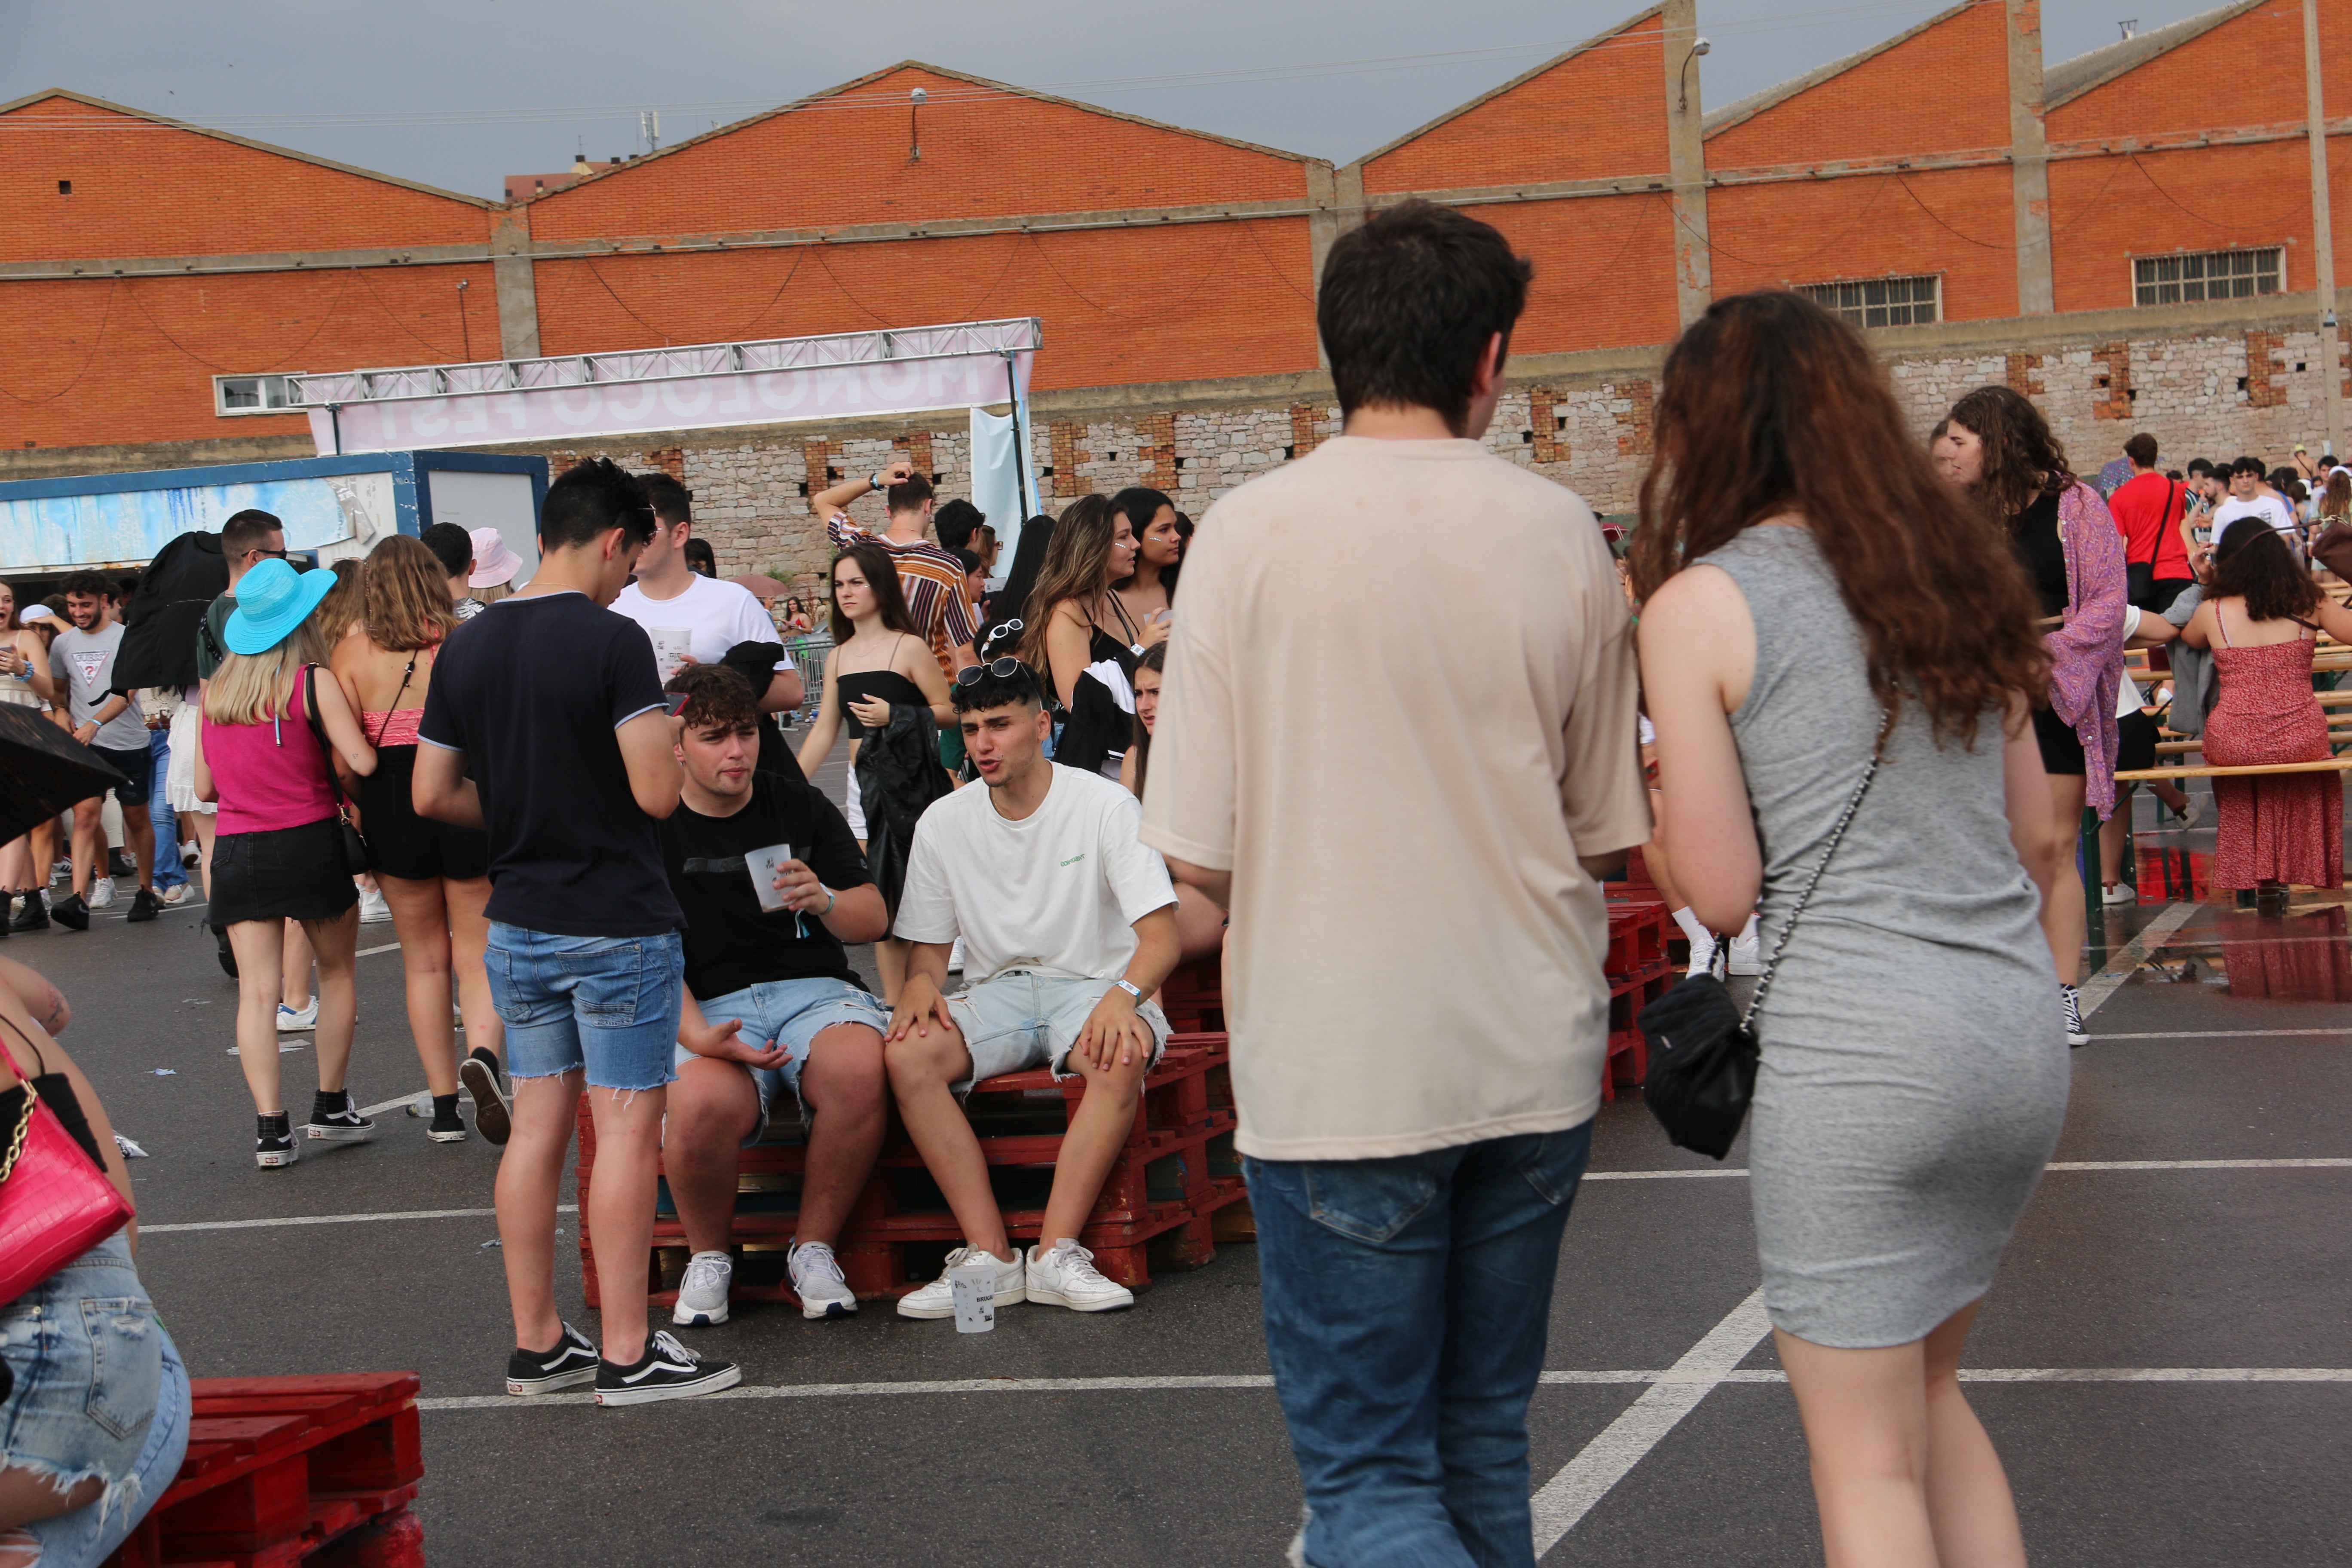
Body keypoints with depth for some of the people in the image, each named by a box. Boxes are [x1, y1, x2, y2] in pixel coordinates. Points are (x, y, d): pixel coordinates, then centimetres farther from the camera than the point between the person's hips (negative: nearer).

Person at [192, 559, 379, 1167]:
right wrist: (327, 762, 5)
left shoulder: (215, 690, 5)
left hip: (237, 850, 3)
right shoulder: (313, 683, -9)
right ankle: (331, 1106, 21)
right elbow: (362, 762, -17)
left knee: (258, 990, 1)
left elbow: (205, 786, 10)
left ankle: (270, 1127, -5)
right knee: (338, 972, 16)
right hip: (309, 841, -3)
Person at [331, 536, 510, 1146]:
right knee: (477, 951, 8)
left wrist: (359, 819, 6)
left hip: (392, 810, 1)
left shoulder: (353, 653, -3)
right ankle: (484, 1053, -22)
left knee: (424, 957, 14)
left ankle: (444, 1106, 15)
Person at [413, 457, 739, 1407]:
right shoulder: (613, 642, -15)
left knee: (536, 1126, 11)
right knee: (627, 1129, -1)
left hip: (518, 925, 7)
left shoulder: (466, 647, 5)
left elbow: (431, 795, 8)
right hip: (616, 925, -6)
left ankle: (536, 1346, 16)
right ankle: (628, 1354, 3)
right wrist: (667, 724, 0)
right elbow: (658, 792, -19)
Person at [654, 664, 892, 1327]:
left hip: (814, 990, 2)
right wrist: (697, 1035, -19)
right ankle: (708, 1259, -5)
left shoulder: (801, 807, 11)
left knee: (858, 1070, -35)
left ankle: (814, 1249, -12)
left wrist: (824, 900, -14)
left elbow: (874, 920, 10)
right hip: (708, 1008, -1)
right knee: (703, 1105, -37)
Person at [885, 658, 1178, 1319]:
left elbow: (1162, 934, -13)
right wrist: (919, 984, -16)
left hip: (1091, 986, -3)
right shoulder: (943, 823, 5)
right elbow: (928, 945, 10)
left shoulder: (1105, 805, -6)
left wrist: (1125, 994, -34)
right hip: (995, 992, 3)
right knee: (907, 1051, -28)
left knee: (1123, 1055, -38)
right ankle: (990, 1254, -29)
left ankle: (1057, 1252, -32)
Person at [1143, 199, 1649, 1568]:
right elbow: (1610, 835, 5)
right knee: (1484, 1440, 19)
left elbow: (1197, 854, -9)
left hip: (1338, 1070, -3)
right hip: (1534, 1057, 3)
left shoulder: (1249, 533, -10)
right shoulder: (1560, 534, -3)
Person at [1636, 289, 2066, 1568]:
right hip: (2020, 1036, 7)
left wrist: (1669, 778, 9)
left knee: (1868, 1458, 7)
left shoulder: (1700, 605, -6)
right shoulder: (1957, 575, 12)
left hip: (1856, 1044, -6)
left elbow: (1721, 890, -8)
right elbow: (2037, 836, 15)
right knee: (1925, 1385, 25)